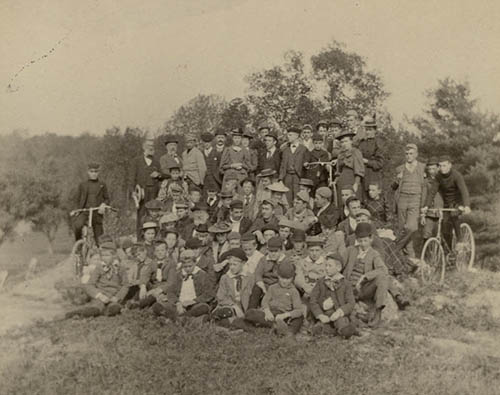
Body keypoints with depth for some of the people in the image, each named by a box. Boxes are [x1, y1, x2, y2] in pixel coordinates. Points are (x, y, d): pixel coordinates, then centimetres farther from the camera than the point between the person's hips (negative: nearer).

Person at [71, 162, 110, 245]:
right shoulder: (82, 185, 10)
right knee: (77, 225, -29)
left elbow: (107, 199, 9)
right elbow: (76, 200, 13)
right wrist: (75, 210, -4)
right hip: (84, 212, 0)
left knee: (97, 237, 1)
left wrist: (103, 204, -13)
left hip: (97, 213, 0)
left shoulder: (102, 185, 9)